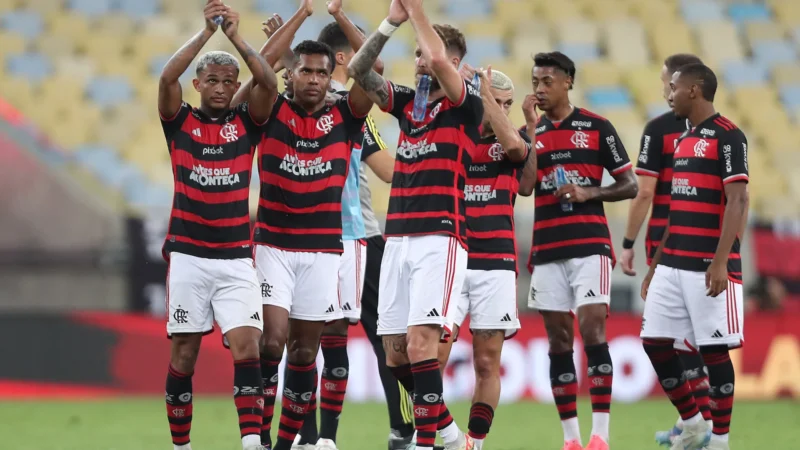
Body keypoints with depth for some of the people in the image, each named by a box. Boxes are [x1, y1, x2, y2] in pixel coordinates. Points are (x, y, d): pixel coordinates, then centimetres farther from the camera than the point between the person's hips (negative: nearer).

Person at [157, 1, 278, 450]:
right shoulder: (181, 122, 5)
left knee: (247, 346, -12)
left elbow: (270, 84, -9)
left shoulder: (246, 123, 7)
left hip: (236, 258, 1)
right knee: (185, 353, 2)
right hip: (188, 256, -1)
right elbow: (166, 78, -13)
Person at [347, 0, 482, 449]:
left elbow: (438, 59, -19)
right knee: (395, 352, 5)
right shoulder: (407, 101, 15)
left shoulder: (467, 104, -3)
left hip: (441, 238, -7)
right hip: (399, 238, 7)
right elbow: (359, 71, 7)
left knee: (420, 342, -18)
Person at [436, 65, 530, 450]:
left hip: (496, 264, 1)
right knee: (435, 353, -12)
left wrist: (485, 91, -18)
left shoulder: (512, 143, 6)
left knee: (487, 363, 2)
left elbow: (513, 144, -16)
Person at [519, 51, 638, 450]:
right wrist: (529, 127, -7)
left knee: (592, 330, -13)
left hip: (590, 244, -3)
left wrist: (589, 193, -13)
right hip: (547, 249, 4)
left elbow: (629, 185, 4)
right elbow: (523, 187, -4)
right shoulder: (530, 132, 11)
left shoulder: (597, 128, 2)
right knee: (558, 339, 2)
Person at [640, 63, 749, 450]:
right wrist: (656, 264, 22)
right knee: (655, 342, 5)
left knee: (714, 350, -4)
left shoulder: (727, 136, -8)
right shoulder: (684, 139, 18)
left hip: (709, 267, -8)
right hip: (673, 264, 8)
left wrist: (721, 262, -23)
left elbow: (737, 201, -15)